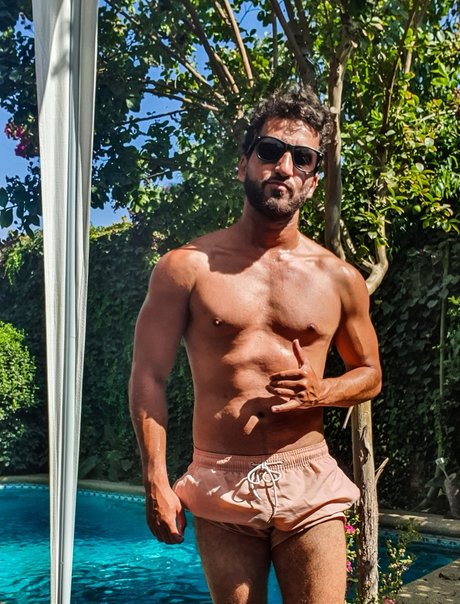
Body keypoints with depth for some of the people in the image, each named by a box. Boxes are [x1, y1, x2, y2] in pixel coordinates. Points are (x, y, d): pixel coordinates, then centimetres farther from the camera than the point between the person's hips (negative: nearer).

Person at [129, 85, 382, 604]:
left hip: (310, 485, 1)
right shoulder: (187, 267, -1)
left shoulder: (339, 279, 4)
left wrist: (320, 393, -7)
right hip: (220, 485, -1)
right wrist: (156, 482, -6)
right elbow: (148, 376, -1)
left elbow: (370, 374, 15)